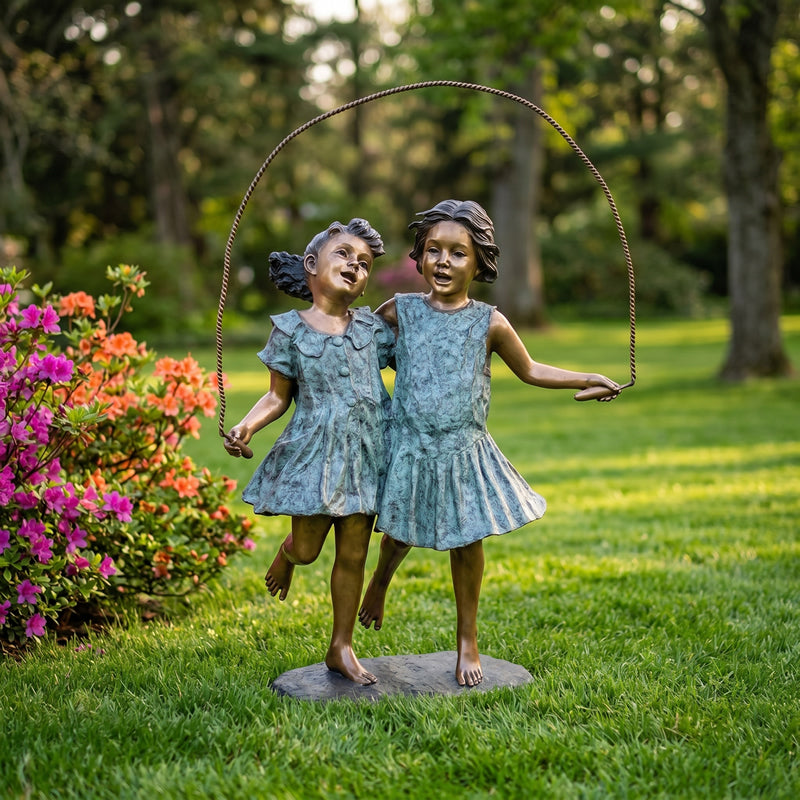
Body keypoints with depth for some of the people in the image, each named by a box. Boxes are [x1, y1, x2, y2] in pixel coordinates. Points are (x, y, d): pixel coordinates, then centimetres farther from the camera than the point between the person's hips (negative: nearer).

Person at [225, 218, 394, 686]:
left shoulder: (373, 327, 6)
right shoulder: (290, 330, -1)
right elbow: (279, 396, 0)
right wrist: (247, 426, -15)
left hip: (365, 453, 2)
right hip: (313, 452, -2)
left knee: (353, 556, 7)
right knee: (306, 550, 2)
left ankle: (342, 647, 21)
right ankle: (285, 555, 42)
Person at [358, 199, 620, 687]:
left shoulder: (489, 323, -4)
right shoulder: (400, 311, -3)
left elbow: (529, 371, 11)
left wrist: (589, 380, 10)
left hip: (464, 453, 0)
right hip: (409, 449, 0)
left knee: (468, 541, 5)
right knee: (401, 533, 14)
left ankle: (468, 640, 25)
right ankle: (381, 582, 50)